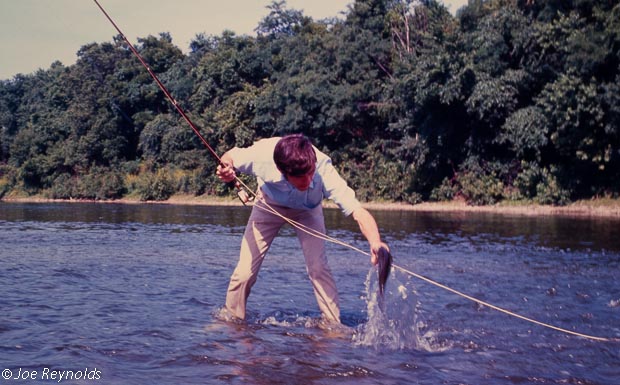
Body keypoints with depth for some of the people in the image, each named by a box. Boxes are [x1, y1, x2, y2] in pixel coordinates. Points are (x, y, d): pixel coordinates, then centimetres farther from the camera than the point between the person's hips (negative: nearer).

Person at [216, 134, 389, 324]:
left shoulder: (323, 171, -43)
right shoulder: (261, 155, -40)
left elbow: (358, 211, -49)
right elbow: (229, 157, -16)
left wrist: (375, 242, -68)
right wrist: (226, 170, -40)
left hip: (307, 210, 0)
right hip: (269, 205, 1)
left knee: (318, 268, -18)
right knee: (244, 271, -4)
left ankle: (333, 324, -3)